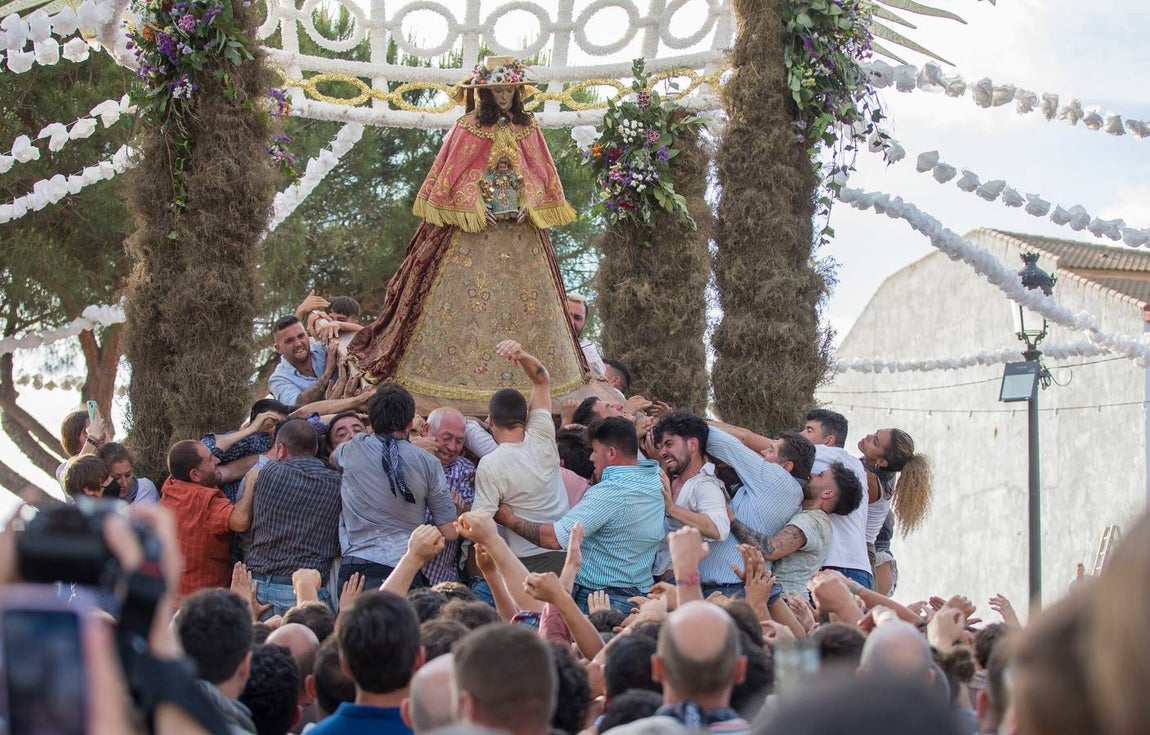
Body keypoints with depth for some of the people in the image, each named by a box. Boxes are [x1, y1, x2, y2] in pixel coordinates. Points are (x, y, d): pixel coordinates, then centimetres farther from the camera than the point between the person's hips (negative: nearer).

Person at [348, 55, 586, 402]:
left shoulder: (528, 129, 8)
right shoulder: (468, 128, -3)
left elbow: (539, 174, 10)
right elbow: (451, 173, -4)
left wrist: (527, 204, -6)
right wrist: (475, 206, -12)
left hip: (519, 227, 4)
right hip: (471, 228, -4)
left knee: (529, 302, 5)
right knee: (464, 295, -6)